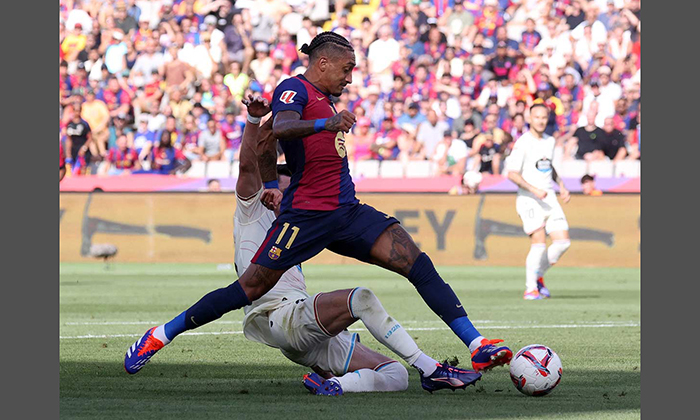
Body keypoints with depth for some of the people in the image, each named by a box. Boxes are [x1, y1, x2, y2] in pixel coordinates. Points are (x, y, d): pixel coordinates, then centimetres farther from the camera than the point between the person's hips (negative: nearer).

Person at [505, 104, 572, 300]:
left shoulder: (550, 141, 14)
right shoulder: (523, 142, -8)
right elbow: (512, 174, -14)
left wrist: (562, 186, 17)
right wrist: (534, 190, -22)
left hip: (549, 199, 7)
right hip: (529, 200, -7)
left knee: (563, 241, -3)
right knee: (539, 242, -18)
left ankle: (538, 275, 17)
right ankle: (530, 288, -9)